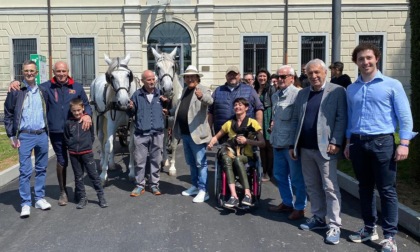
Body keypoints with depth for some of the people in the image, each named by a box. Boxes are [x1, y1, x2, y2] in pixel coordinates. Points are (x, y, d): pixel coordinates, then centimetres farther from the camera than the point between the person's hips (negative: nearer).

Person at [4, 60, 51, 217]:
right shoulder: (16, 91, -2)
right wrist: (12, 136, -4)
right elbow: (8, 114, 0)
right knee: (25, 171, -3)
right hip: (25, 136, -4)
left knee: (41, 169, 11)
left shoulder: (42, 91, 9)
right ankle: (26, 203, 6)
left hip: (42, 135, 4)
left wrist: (47, 130, 7)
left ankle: (40, 198, 22)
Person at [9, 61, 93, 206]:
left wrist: (87, 114, -12)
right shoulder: (47, 87, 1)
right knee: (62, 161, 8)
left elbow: (86, 104, 8)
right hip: (56, 132, 0)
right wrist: (17, 84, -19)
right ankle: (63, 192, 27)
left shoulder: (77, 87, 2)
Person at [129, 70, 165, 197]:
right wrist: (131, 108, -17)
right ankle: (140, 185, 16)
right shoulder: (137, 95, 1)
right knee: (139, 161, 4)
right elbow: (131, 114, 5)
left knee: (156, 161, 9)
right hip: (141, 134, -1)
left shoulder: (160, 94, 6)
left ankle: (154, 184, 21)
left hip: (157, 134, 1)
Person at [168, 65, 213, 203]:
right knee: (191, 162, 18)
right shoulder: (185, 90, 15)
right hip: (185, 133, 8)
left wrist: (202, 96, -52)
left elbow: (210, 100, -33)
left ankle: (203, 190, 4)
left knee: (200, 163, -2)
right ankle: (195, 186, 32)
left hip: (197, 133, -8)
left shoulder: (203, 89, -10)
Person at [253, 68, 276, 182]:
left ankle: (269, 172, 4)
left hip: (268, 117, -5)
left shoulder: (271, 89, -3)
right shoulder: (255, 89, 11)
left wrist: (273, 120, -14)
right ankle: (264, 170, 15)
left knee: (269, 145, -4)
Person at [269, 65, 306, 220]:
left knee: (296, 177, 4)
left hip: (292, 142, -8)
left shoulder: (297, 94, -13)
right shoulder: (275, 96, 13)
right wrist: (273, 124, 13)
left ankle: (299, 208, 18)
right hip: (278, 142, 8)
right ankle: (287, 203, 33)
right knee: (279, 174, 17)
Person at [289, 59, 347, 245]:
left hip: (325, 148, -5)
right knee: (312, 186, 13)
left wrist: (335, 142, -16)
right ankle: (318, 218, 26)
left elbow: (341, 118, -8)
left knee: (330, 188, -1)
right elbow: (295, 120, 13)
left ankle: (334, 226, 7)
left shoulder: (337, 91, -2)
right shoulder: (302, 94, 13)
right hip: (305, 148, 5)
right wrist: (293, 144, 9)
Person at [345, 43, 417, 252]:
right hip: (358, 143, 4)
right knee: (365, 188, 13)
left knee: (387, 190, 1)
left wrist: (404, 143, -10)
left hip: (382, 142, -4)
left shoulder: (392, 85, -1)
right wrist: (348, 143, 14)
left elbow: (405, 116, -3)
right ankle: (369, 228, 26)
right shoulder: (351, 89, 11)